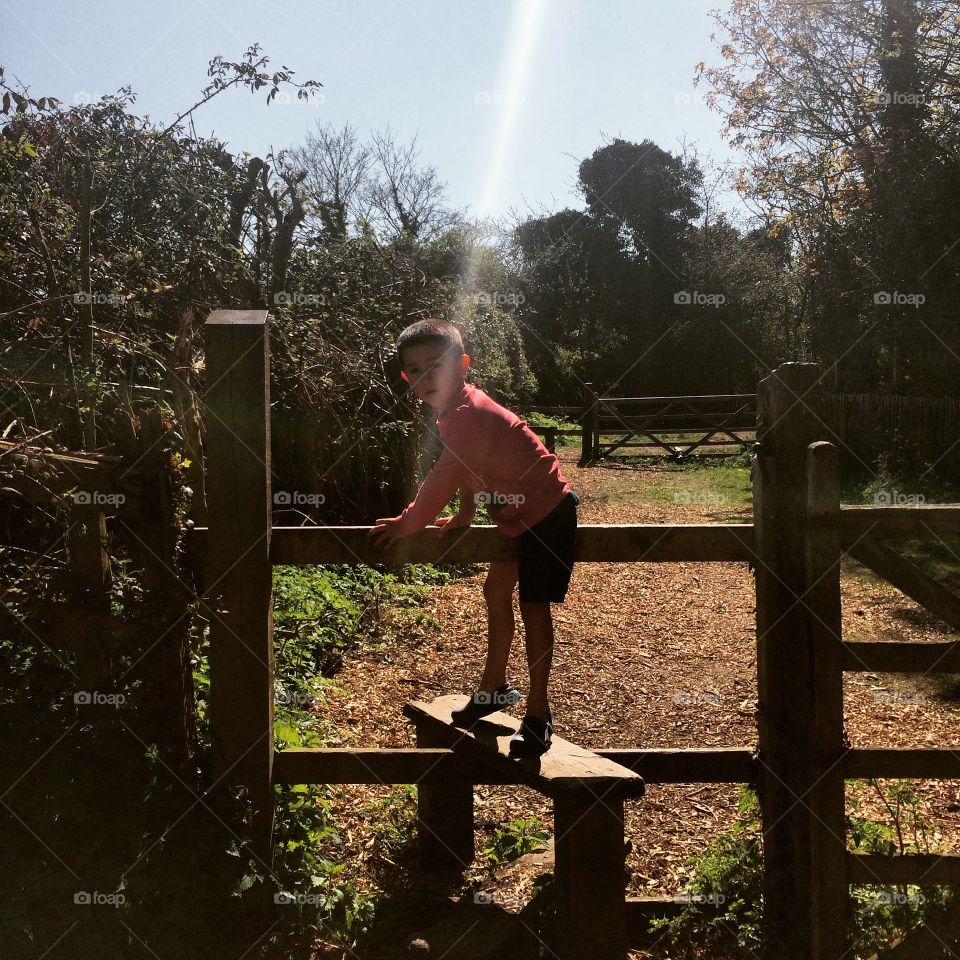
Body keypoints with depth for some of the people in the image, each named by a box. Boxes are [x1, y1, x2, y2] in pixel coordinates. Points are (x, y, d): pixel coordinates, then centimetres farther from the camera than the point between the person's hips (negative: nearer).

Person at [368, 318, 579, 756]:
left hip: (547, 512, -10)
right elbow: (466, 469, 14)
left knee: (533, 605, -5)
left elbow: (442, 477, -26)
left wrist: (406, 524, -16)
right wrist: (463, 517, 16)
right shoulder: (456, 410, 3)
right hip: (520, 514, 10)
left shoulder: (468, 415, -28)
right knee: (496, 591, 17)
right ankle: (495, 686, 31)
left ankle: (538, 712, 7)